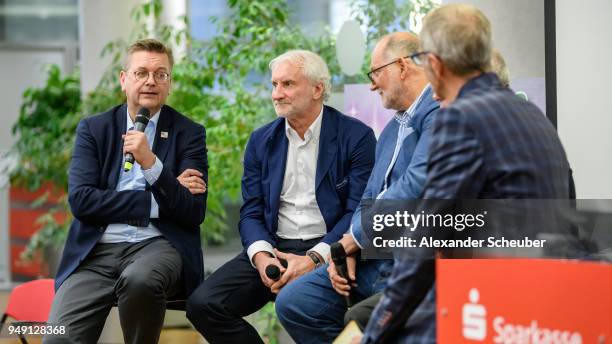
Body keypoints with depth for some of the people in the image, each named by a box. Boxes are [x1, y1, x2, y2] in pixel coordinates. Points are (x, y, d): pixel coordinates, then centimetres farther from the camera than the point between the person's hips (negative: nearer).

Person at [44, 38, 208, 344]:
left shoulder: (189, 133, 7)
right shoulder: (92, 129, 10)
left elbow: (193, 214, -3)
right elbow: (80, 200, -3)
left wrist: (151, 163, -17)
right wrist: (156, 199, -7)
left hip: (159, 244, 0)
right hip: (97, 250, 0)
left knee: (140, 279, -37)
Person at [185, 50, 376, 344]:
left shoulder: (356, 137, -1)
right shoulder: (261, 141, 13)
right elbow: (251, 213, 9)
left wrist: (314, 259, -20)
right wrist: (261, 256, -12)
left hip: (327, 251, -4)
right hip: (272, 249, 5)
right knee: (202, 304, -18)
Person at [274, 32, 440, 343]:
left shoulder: (439, 114, -12)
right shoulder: (392, 129, 21)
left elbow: (415, 186, -22)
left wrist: (355, 238, -9)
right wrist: (347, 250, 1)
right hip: (371, 256, 10)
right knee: (292, 303, 2)